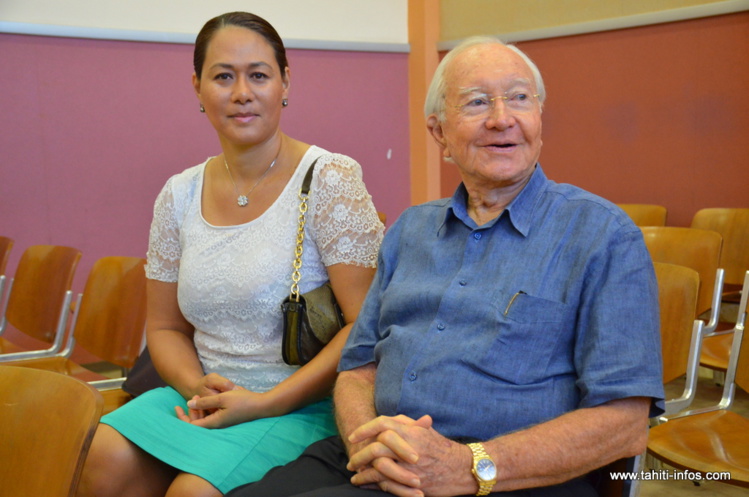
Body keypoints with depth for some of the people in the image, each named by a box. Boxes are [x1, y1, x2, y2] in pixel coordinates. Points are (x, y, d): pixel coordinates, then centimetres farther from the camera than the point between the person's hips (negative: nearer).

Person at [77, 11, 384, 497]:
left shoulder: (331, 180, -8)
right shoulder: (179, 195, 8)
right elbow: (166, 328, 15)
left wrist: (267, 402, -17)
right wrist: (198, 387, -6)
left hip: (305, 405, -4)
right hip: (208, 393, 5)